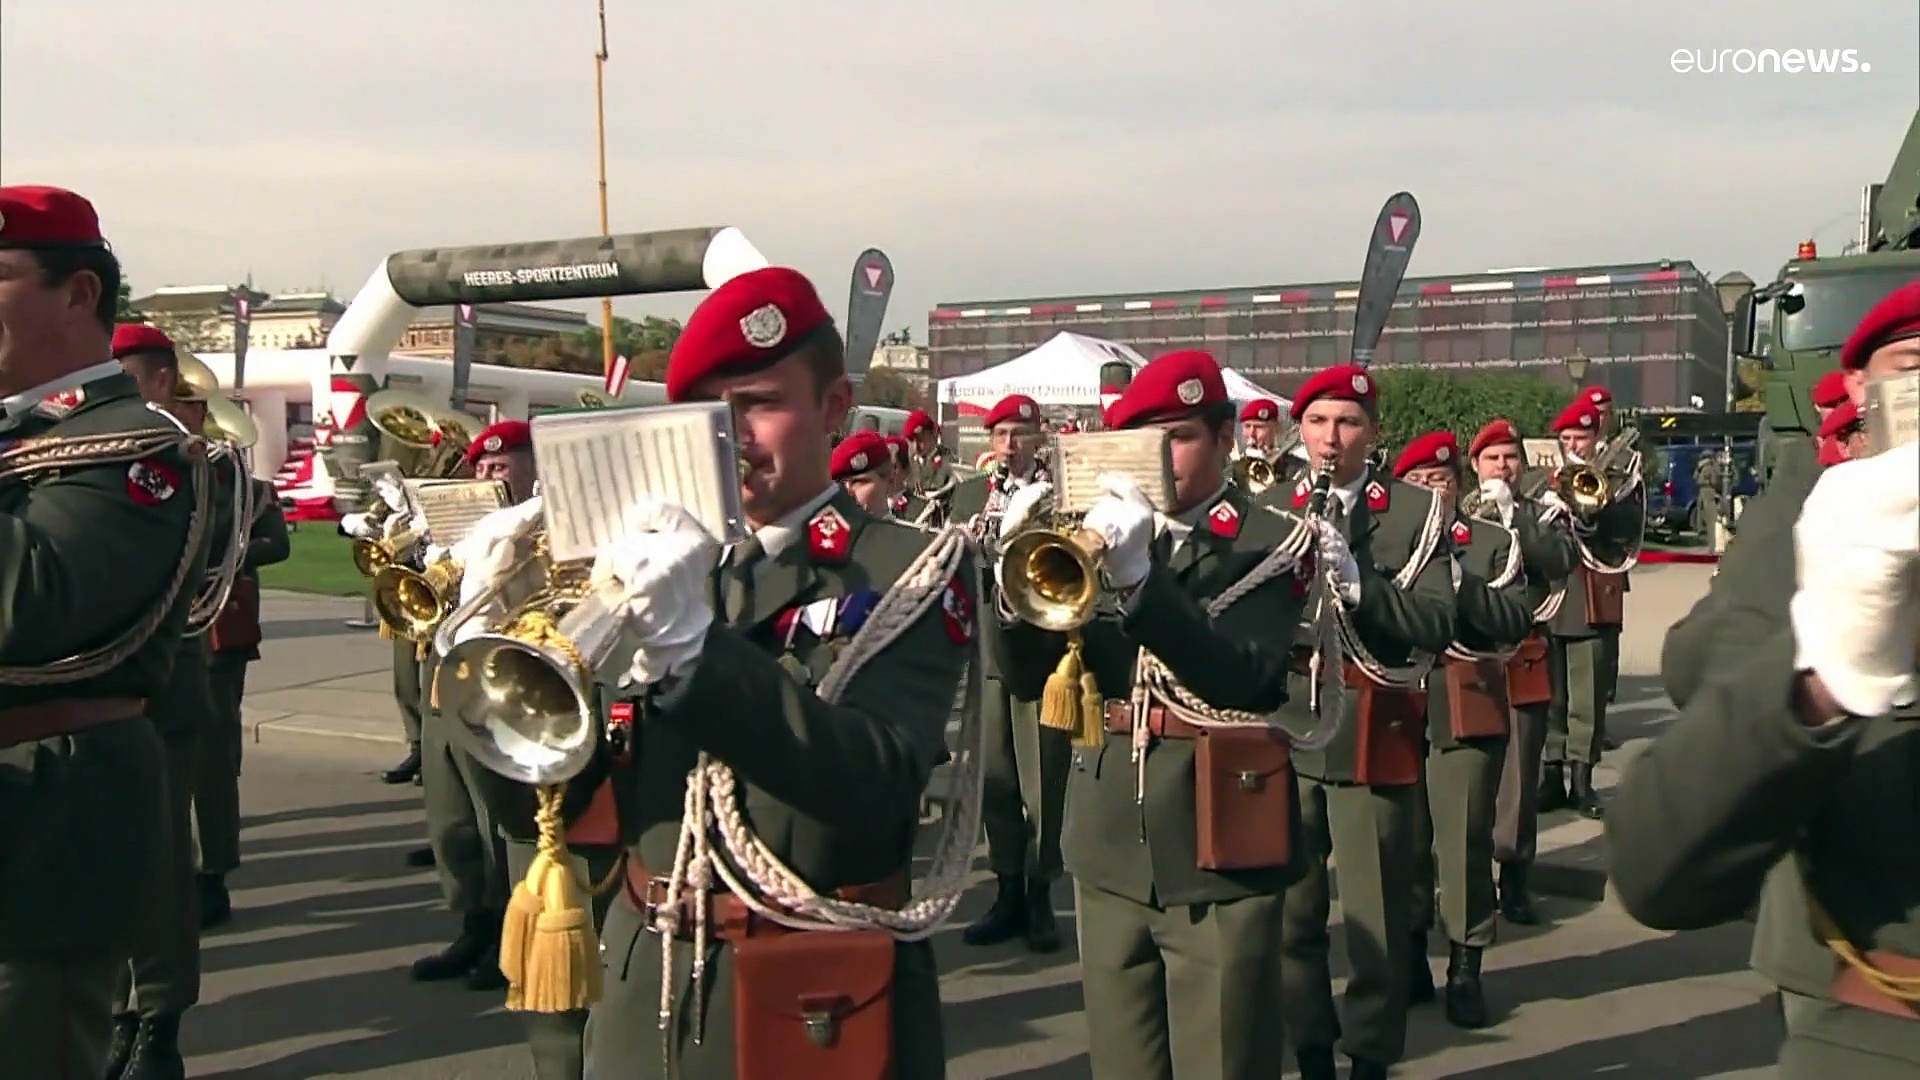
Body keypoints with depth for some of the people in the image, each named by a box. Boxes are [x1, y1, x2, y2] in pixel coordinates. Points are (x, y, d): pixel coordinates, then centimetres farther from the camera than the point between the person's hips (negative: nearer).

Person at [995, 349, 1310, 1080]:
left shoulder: (1271, 545, -4)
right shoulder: (1101, 540, 8)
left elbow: (1253, 681, -21)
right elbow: (1027, 678, 2)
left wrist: (1139, 577, -32)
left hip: (1218, 857, -4)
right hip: (1111, 854, 4)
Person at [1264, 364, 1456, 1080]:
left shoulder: (1416, 511, 0)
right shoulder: (1268, 511, 9)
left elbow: (1436, 626, -10)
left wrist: (1356, 582, -23)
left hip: (1375, 738, -2)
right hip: (1284, 734, 3)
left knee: (1376, 918, 2)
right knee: (1291, 914, 10)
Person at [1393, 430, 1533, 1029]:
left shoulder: (1493, 540, 4)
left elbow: (1518, 621, -8)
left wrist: (1458, 581, -19)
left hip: (1467, 711, -2)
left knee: (1465, 840, 1)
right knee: (1402, 839, 9)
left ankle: (1465, 968, 13)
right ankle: (1409, 960, 23)